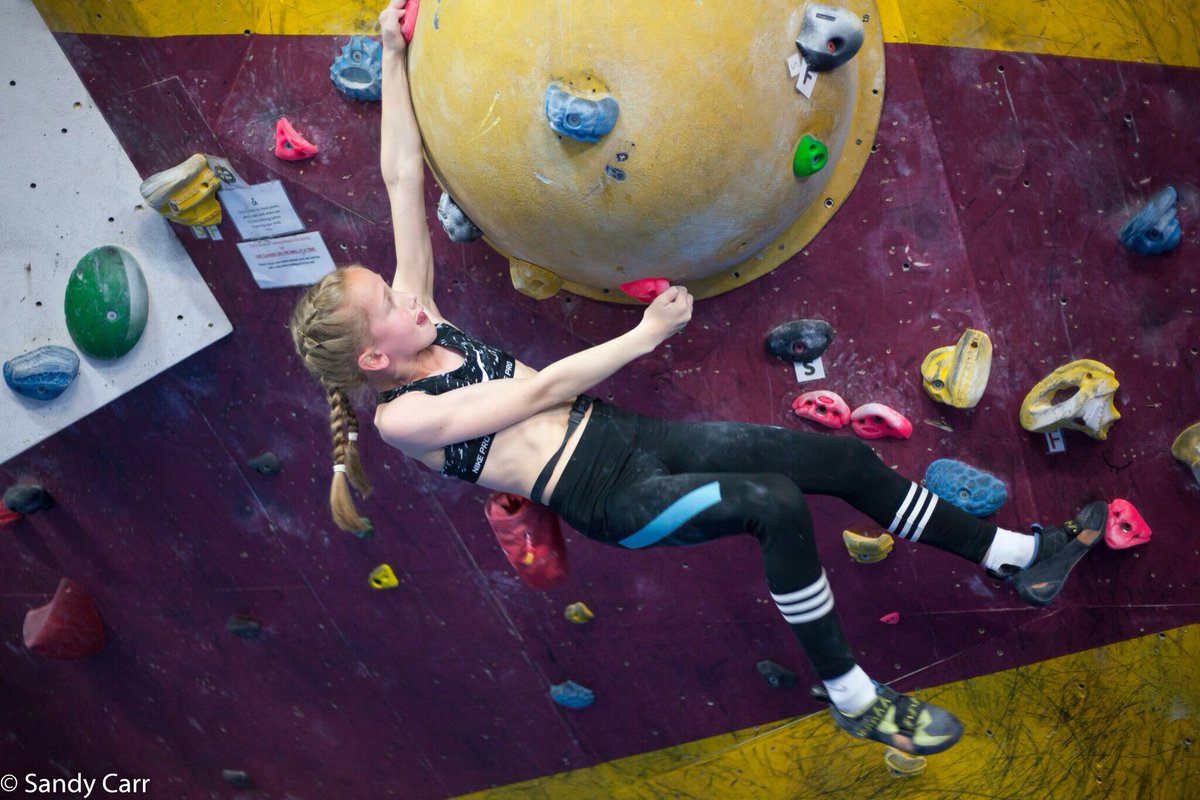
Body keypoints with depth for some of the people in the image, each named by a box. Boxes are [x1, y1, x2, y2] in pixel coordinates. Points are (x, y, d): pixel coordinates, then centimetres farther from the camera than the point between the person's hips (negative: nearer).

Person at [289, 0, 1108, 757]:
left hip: (628, 434, 8)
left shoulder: (417, 327, 9)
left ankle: (1025, 558, 13)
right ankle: (855, 703, -10)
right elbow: (539, 391, -13)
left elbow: (403, 176, 6)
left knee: (844, 456, -2)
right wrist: (647, 334, -8)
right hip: (612, 498, -7)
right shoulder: (401, 416, -9)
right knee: (775, 504, -31)